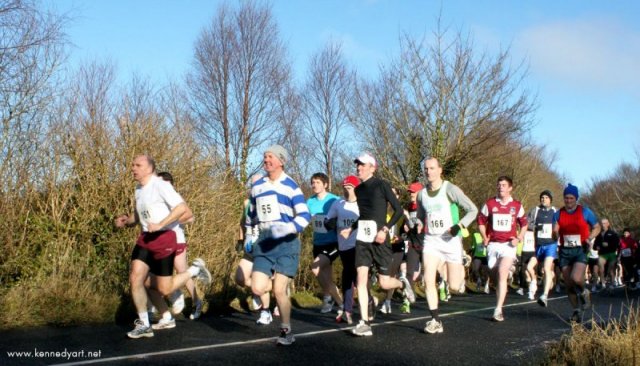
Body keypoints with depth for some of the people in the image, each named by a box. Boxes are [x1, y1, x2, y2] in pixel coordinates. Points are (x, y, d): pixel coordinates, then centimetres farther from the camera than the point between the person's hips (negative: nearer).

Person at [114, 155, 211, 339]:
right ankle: (144, 325, 12)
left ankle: (195, 269, 22)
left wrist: (160, 224, -26)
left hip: (164, 237, -7)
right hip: (145, 238, 8)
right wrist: (126, 221, 3)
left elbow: (182, 207, -21)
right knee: (135, 278, -3)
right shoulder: (139, 189, 12)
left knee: (164, 289, -3)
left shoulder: (160, 185, -13)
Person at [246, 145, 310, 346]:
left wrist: (288, 228, -26)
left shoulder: (291, 186, -6)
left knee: (279, 291, -7)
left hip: (286, 243, -5)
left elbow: (305, 215, -11)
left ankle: (286, 331, 11)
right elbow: (251, 213, 25)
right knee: (257, 289, -10)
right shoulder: (257, 186, 11)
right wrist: (248, 235, 21)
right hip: (264, 242, 5)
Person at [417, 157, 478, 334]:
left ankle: (462, 272, 36)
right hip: (431, 240, 4)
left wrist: (459, 226, -22)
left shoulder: (450, 190, -8)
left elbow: (473, 210, -8)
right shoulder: (421, 194, 7)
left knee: (454, 288, 0)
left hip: (451, 240, -3)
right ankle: (436, 321, -2)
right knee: (428, 281, -12)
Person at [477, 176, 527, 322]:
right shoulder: (489, 204, 4)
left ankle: (498, 310, -20)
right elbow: (481, 221, 11)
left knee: (502, 274, -17)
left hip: (508, 245, -2)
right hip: (493, 244, 2)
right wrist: (484, 237, -3)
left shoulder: (517, 206, 5)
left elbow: (524, 224, 16)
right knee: (495, 277, 9)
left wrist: (519, 239, 1)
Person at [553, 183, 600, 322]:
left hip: (580, 250, -3)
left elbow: (597, 227, 10)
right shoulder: (558, 214, 7)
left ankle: (583, 292, 10)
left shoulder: (585, 212, 1)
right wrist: (555, 234, -19)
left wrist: (590, 238, -8)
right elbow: (555, 234, 6)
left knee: (576, 278, -24)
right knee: (568, 284, 3)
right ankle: (577, 310, 20)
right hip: (565, 251, 3)